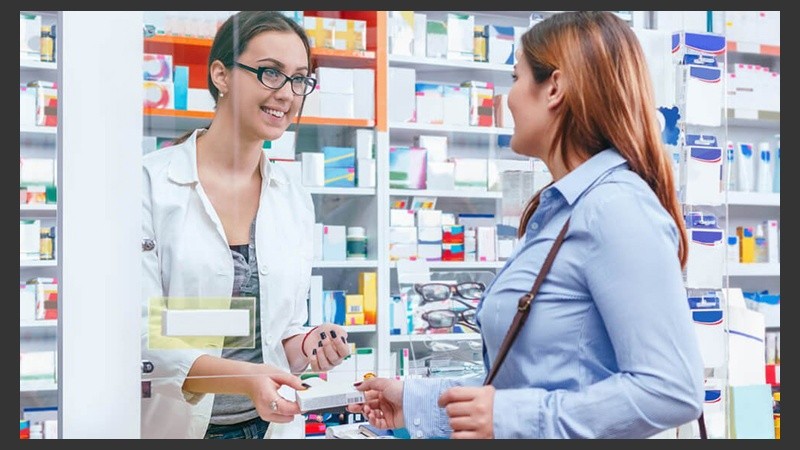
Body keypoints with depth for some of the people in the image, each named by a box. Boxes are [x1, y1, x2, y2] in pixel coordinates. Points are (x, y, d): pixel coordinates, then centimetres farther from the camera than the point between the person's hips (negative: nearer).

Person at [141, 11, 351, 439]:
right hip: (175, 425, -4)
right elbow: (141, 335, -17)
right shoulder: (151, 183, -12)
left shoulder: (296, 200, 3)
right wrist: (244, 380, -30)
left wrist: (303, 347, -12)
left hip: (271, 424, 5)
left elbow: (282, 328, 10)